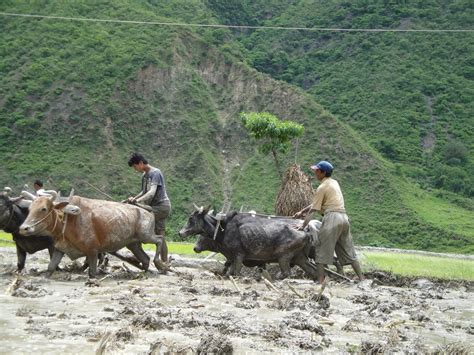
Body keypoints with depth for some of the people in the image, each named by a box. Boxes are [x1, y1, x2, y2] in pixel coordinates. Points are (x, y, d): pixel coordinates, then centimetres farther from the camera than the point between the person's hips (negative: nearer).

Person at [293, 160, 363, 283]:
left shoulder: (322, 187, -5)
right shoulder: (334, 183, 19)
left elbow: (313, 209, -5)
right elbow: (316, 203, 25)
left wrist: (303, 225, 1)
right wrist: (302, 211, 26)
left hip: (332, 217, -8)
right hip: (344, 217, 8)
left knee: (322, 251, -5)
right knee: (348, 251, 12)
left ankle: (320, 281, -10)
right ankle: (361, 278, 10)